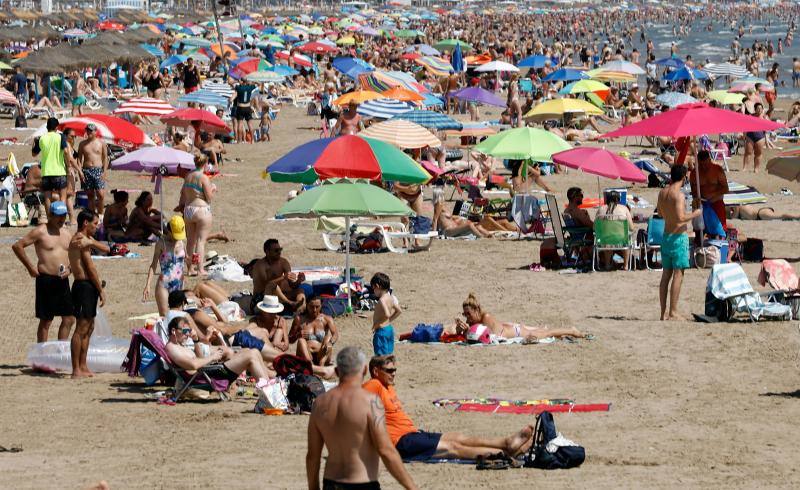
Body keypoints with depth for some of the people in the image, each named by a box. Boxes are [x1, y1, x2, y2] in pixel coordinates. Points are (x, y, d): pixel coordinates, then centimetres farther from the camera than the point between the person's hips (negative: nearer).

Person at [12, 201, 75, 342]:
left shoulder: (66, 234, 14)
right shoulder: (40, 232, -6)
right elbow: (17, 246, -9)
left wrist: (69, 269, 0)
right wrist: (30, 267, -9)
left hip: (63, 280, 6)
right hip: (46, 279, -6)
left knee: (69, 319, 5)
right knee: (45, 321, 0)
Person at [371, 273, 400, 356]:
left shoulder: (382, 300, -20)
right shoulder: (390, 298, 6)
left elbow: (386, 315, -33)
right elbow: (399, 311, 16)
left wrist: (377, 324, -21)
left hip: (381, 331, -9)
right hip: (390, 328, 9)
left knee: (381, 356, -4)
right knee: (389, 355, 16)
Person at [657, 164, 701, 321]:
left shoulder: (662, 192, 7)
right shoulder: (678, 194, -17)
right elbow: (680, 218, -25)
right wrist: (695, 214, -9)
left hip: (666, 236, 8)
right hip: (678, 237, -8)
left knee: (666, 274, 10)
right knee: (678, 274, -5)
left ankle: (663, 313, 12)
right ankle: (673, 312, -7)